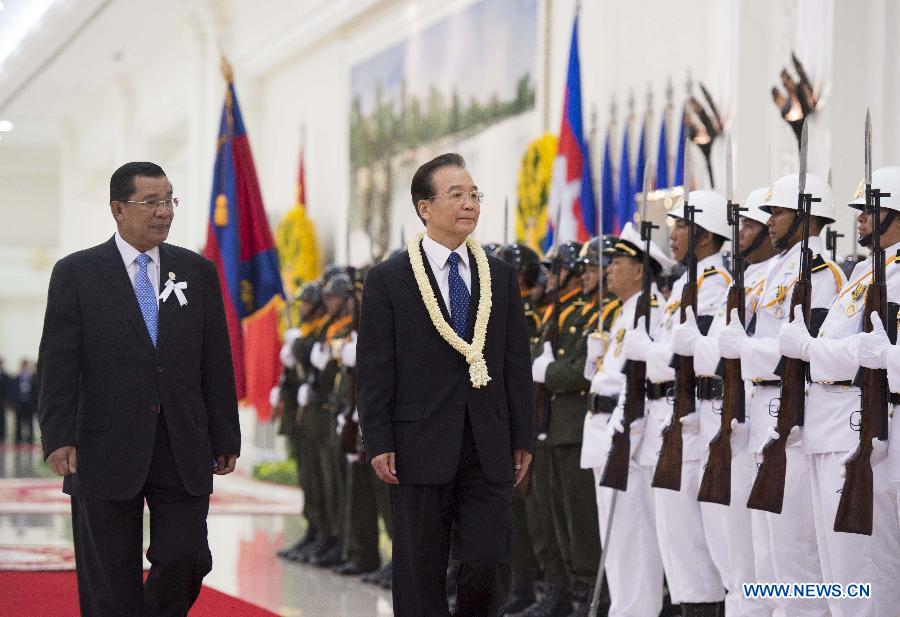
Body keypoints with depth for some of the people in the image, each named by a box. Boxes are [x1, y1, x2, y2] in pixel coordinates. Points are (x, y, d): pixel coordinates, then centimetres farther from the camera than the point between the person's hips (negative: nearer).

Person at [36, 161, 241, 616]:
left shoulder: (198, 272, 10)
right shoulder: (76, 273, 1)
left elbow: (217, 362, 10)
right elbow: (58, 365, -3)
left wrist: (225, 438, 7)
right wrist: (58, 438, -12)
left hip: (184, 452, 3)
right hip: (106, 452, -2)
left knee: (187, 561, -2)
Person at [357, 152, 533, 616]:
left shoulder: (501, 277, 10)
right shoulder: (388, 280, 0)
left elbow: (517, 363, 11)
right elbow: (373, 369, -3)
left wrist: (522, 438, 7)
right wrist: (379, 443, -9)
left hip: (488, 448, 3)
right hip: (421, 447, -3)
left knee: (485, 563, -1)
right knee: (420, 573, 3)